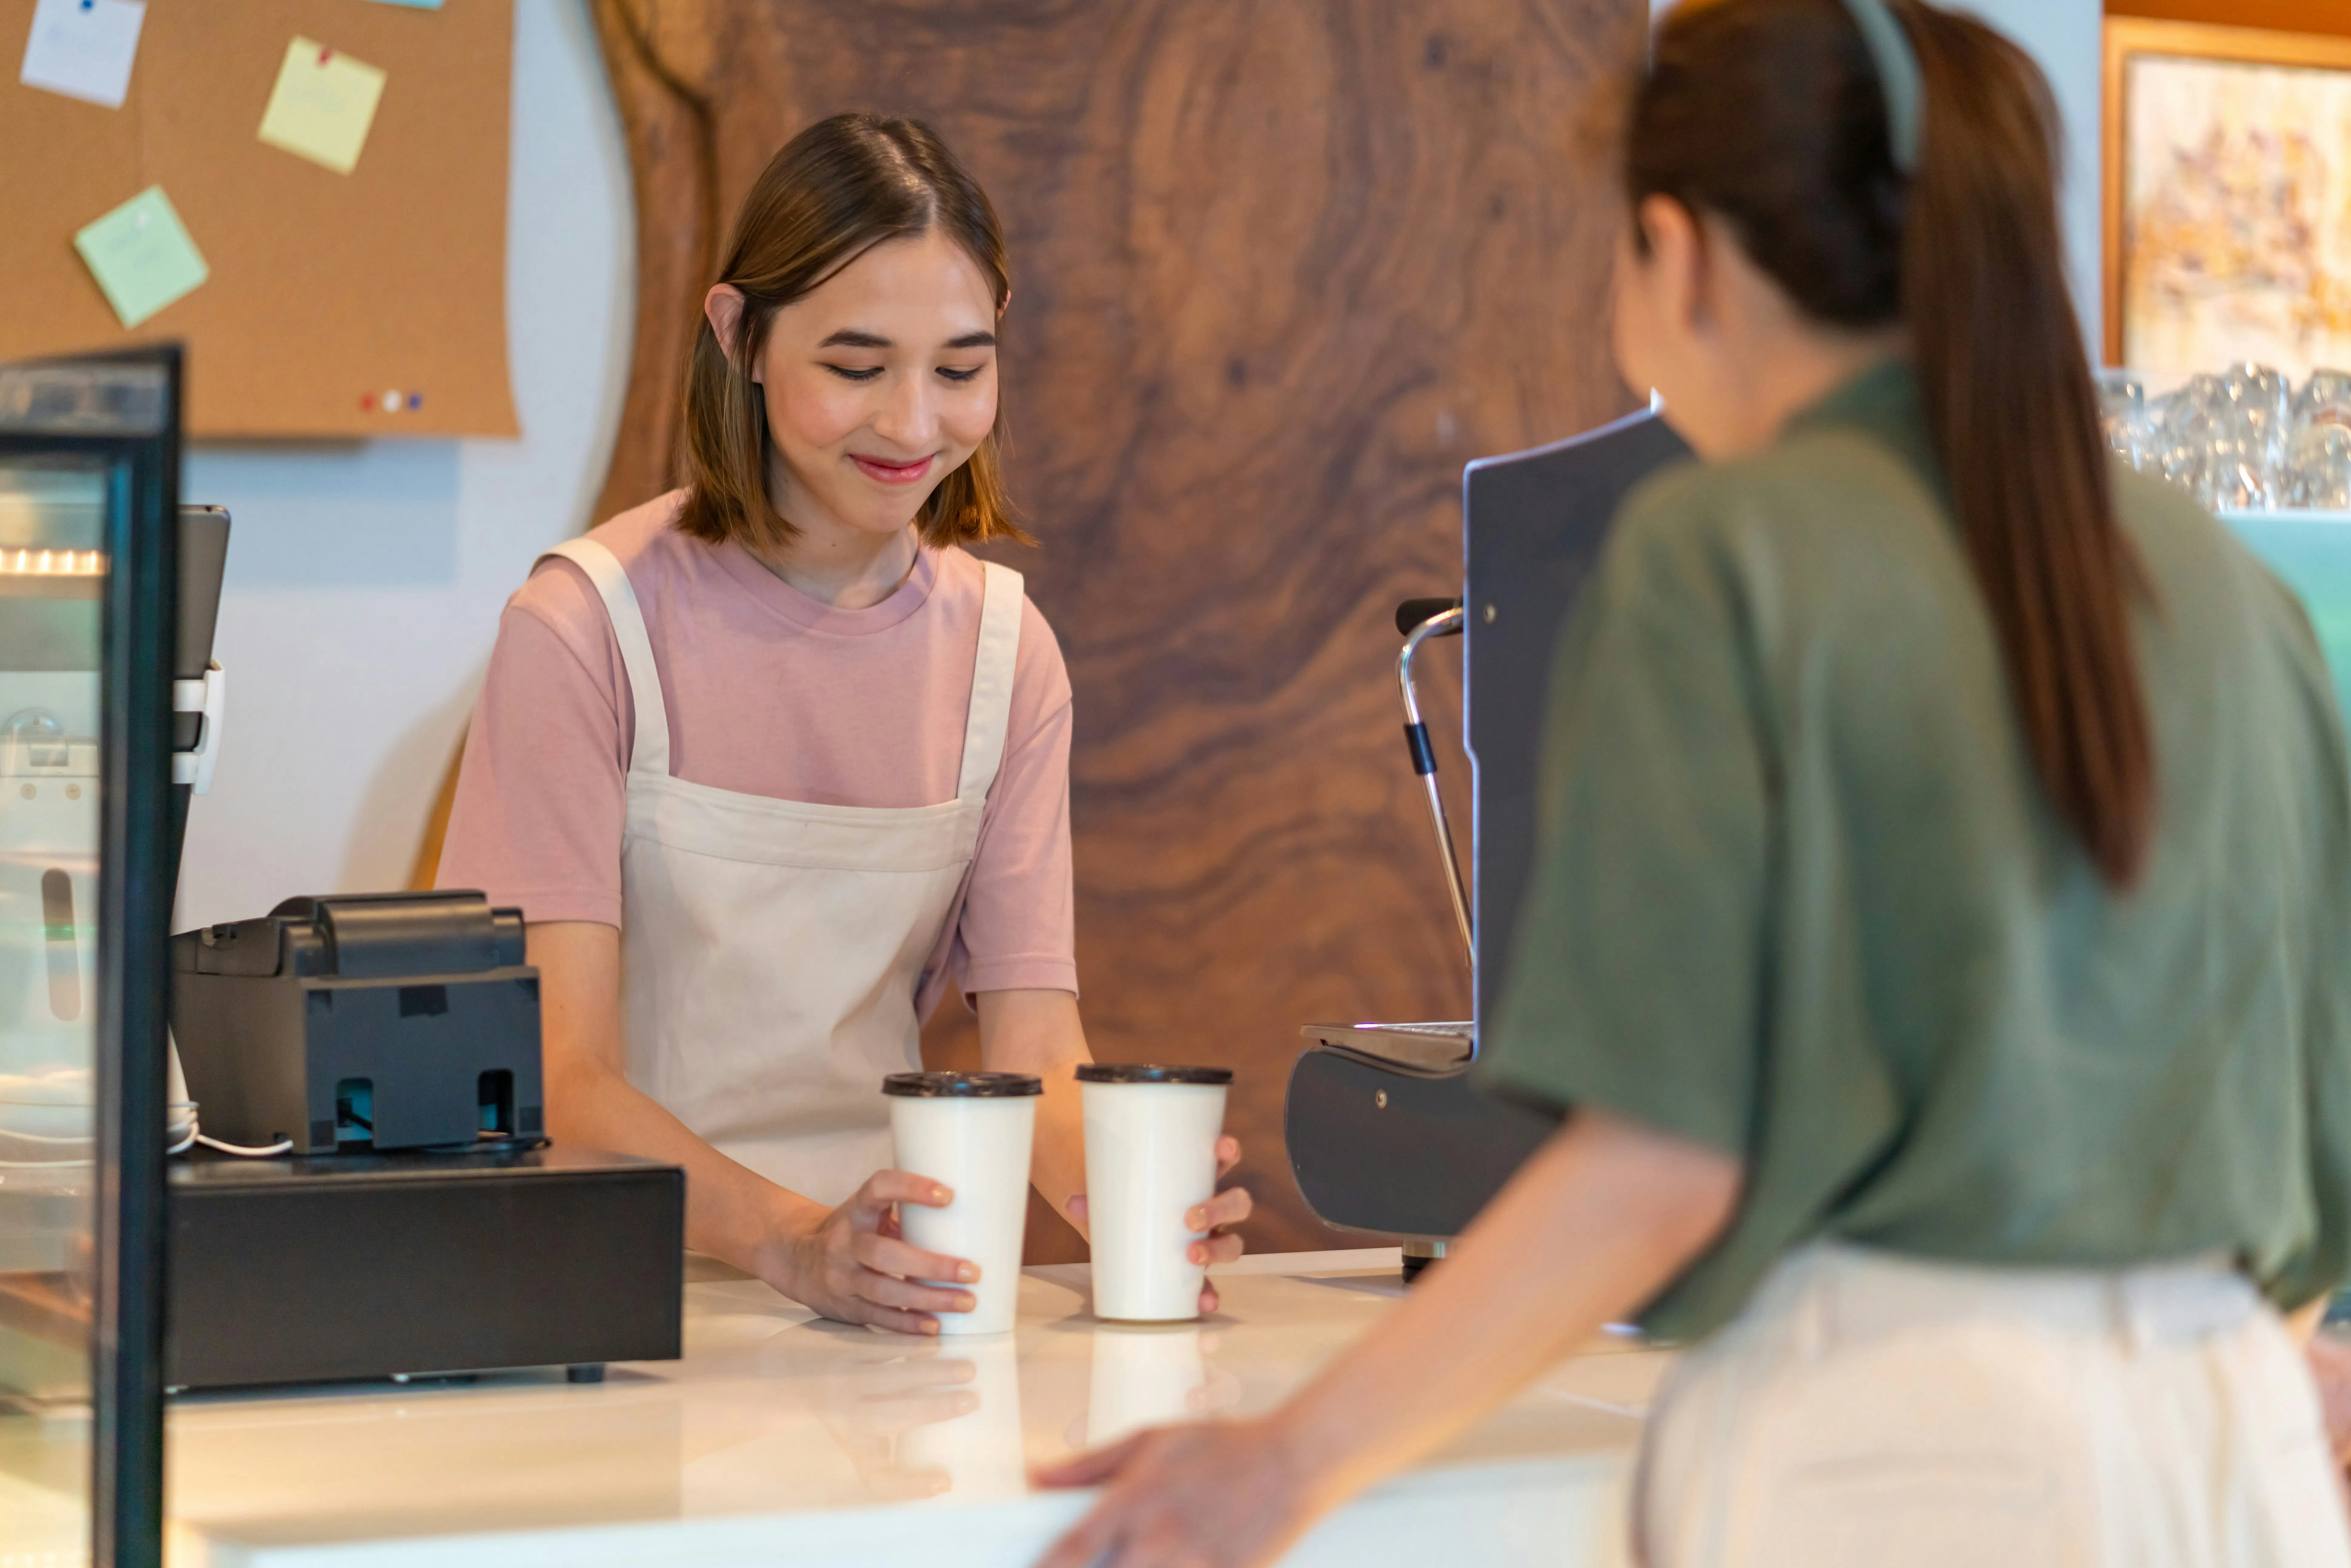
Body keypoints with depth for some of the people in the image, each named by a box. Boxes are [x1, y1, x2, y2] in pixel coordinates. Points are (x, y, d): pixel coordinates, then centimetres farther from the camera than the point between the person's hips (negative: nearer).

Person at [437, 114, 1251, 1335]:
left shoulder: (1006, 651, 8)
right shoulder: (588, 627, -8)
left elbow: (1035, 1049, -1)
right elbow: (560, 1075, -15)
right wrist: (791, 1241, -33)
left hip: (895, 1306, 3)